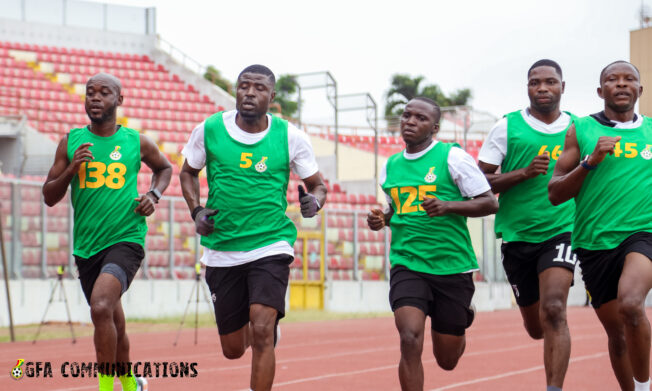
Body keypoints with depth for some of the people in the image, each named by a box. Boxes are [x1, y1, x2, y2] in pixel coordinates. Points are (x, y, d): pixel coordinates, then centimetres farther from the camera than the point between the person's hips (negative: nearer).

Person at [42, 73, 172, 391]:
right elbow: (49, 197, 5)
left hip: (126, 240, -4)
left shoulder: (136, 142, 1)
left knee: (101, 307, -27)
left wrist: (154, 195, 3)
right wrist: (71, 168, -12)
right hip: (86, 246, 4)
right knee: (112, 321, 16)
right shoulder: (70, 142, 4)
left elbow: (165, 168, 22)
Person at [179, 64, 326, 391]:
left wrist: (315, 200, -16)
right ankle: (258, 327, 48)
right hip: (221, 250, 2)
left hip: (271, 245, -2)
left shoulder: (290, 137, -3)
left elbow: (317, 185, 8)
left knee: (262, 332, -21)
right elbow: (188, 172, 15)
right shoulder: (209, 130, -1)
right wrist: (196, 210, -2)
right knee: (233, 349, 10)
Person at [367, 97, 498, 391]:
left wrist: (448, 206, -20)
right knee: (410, 340, -23)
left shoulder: (452, 157, -5)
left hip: (453, 266, -2)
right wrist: (382, 218, 5)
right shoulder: (390, 166, 10)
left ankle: (462, 321, 47)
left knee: (447, 360, 10)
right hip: (407, 265, 2)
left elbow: (490, 203, -5)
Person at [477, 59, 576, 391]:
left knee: (553, 311, -23)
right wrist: (524, 172, -16)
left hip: (560, 231, -1)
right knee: (536, 327, 13)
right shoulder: (507, 127, -1)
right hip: (516, 236, 1)